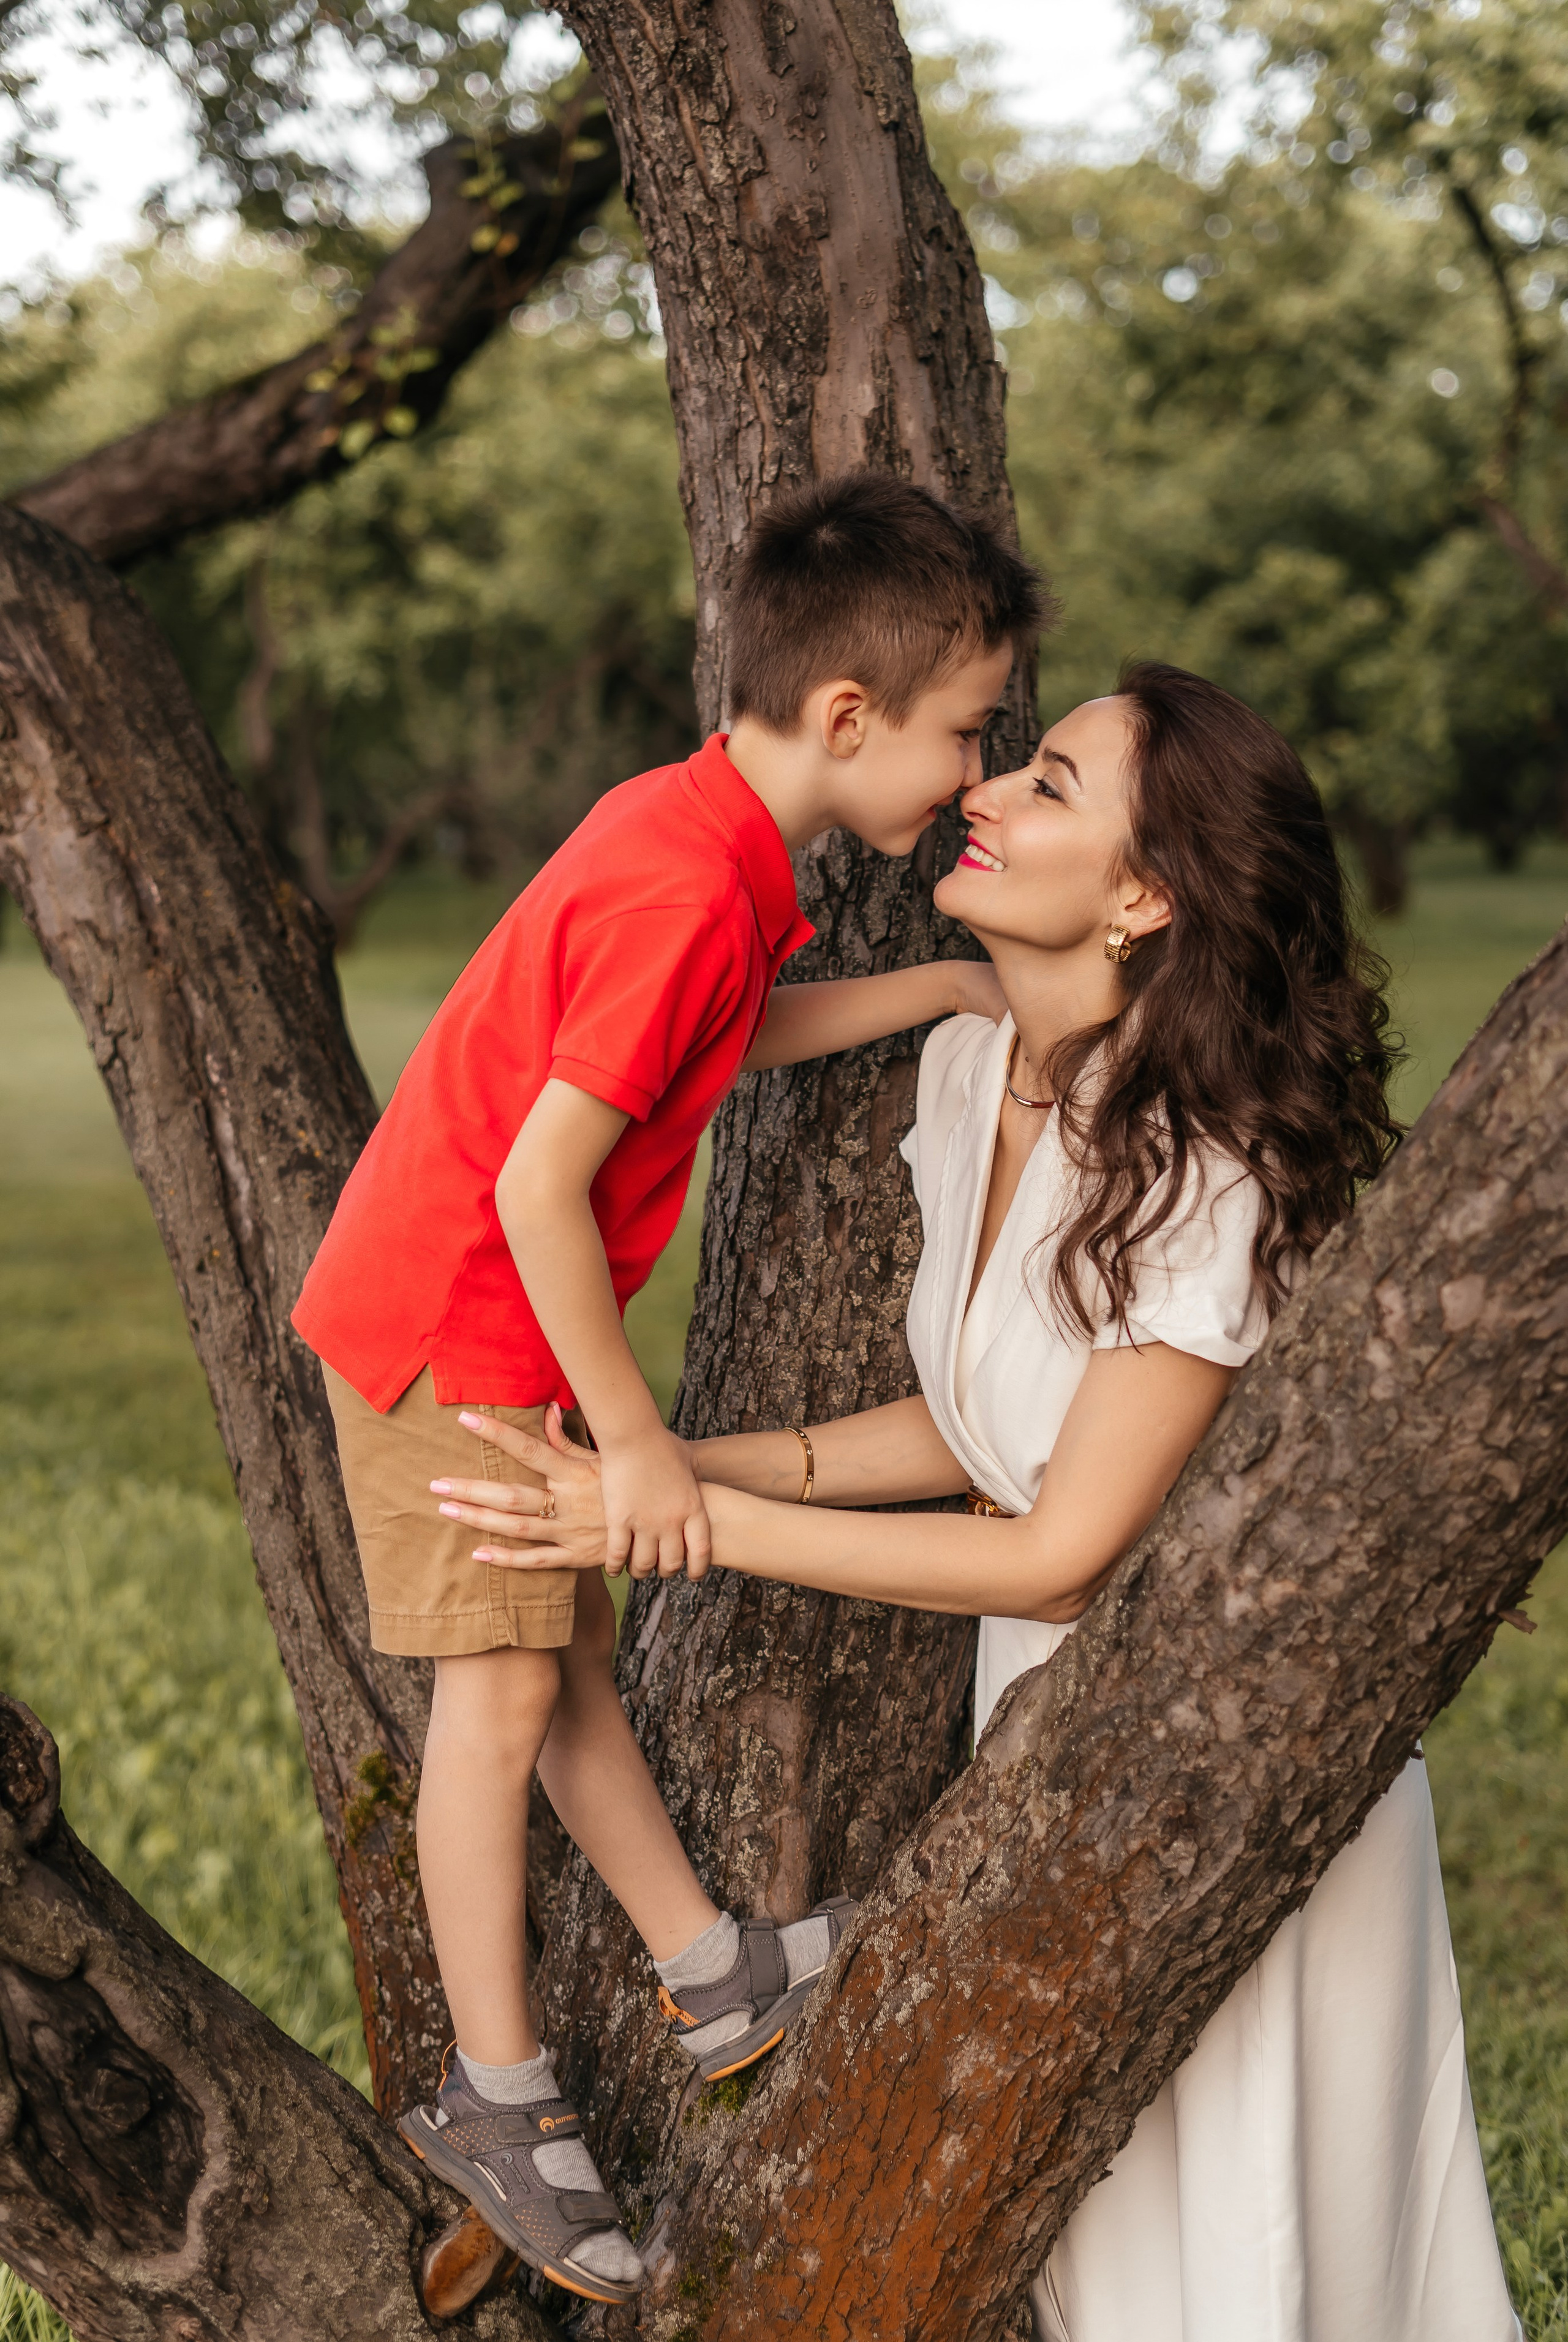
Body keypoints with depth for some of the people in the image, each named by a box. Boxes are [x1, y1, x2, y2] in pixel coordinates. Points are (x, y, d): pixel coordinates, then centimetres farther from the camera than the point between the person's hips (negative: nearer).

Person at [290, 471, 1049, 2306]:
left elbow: (742, 1034, 23)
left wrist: (950, 986, 15)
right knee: (502, 1683, -4)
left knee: (568, 1658, 16)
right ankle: (496, 2099, 5)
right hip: (449, 1322, -9)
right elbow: (541, 1186, -29)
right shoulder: (687, 889, -28)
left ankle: (715, 1975, 24)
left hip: (517, 1322, 9)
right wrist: (635, 1439, -21)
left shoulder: (695, 824, 2)